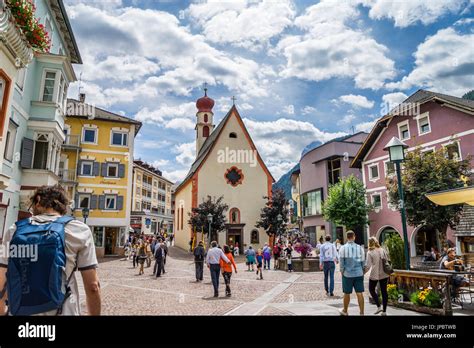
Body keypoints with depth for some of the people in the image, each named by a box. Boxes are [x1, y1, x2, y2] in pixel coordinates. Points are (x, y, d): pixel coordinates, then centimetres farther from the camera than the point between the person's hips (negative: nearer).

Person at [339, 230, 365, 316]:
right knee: (360, 293, 4)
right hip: (359, 274, 2)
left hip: (347, 274, -2)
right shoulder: (359, 247, 0)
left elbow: (341, 262, -5)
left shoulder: (343, 248, -7)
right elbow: (363, 261, 5)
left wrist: (342, 272, 6)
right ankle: (362, 313, 5)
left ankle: (345, 311, 26)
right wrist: (362, 271, 17)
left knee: (347, 293, 10)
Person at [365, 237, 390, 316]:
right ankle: (384, 311, 14)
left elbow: (368, 266, -14)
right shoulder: (383, 250, 2)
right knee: (384, 291, 10)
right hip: (384, 274, 5)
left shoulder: (370, 253, -12)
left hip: (374, 274, -5)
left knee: (371, 289, 15)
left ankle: (379, 307, 5)